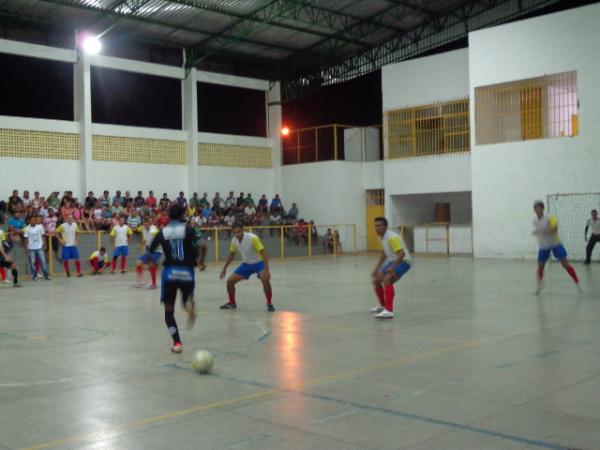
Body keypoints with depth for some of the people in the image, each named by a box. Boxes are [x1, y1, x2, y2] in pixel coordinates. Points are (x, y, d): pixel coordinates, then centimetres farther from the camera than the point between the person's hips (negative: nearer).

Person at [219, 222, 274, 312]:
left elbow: (264, 253, -26)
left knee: (265, 280, -33)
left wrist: (266, 270, -34)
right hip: (246, 264, 6)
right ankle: (232, 303, 22)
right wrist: (224, 268, 13)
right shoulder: (234, 241, -9)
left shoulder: (252, 238, -28)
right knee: (230, 281, -2)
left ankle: (269, 304, -12)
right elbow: (231, 255, 11)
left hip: (258, 263, -6)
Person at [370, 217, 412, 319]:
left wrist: (392, 267, -40)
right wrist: (376, 269, 17)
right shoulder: (381, 237, 6)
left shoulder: (392, 237, -24)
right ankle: (382, 305, 35)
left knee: (386, 280, -30)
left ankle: (389, 311, -35)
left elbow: (402, 253, -31)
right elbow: (384, 254, 20)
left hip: (403, 261, -10)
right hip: (393, 261, 10)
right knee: (376, 280, 12)